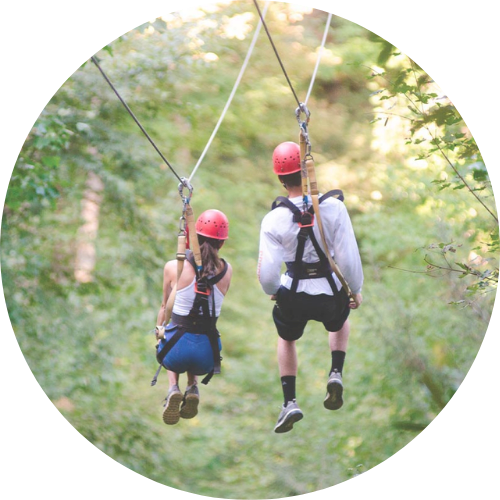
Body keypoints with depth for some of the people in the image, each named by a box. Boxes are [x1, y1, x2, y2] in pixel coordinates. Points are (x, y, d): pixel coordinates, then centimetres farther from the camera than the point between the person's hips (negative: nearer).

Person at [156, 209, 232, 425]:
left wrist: (159, 330, 30)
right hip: (208, 355, 1)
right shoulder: (227, 271, -2)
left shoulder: (173, 267, -6)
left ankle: (173, 388, 11)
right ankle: (192, 388, 13)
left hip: (177, 350, -1)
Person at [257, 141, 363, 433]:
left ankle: (290, 403, 22)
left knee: (287, 339, 32)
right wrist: (356, 290, 4)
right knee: (341, 321, 37)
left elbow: (267, 273, -16)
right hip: (330, 293, 0)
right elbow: (349, 258, -14)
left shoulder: (274, 220, -16)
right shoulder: (334, 207, -16)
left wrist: (271, 291, 7)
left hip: (292, 296, 0)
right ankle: (336, 374, 17)